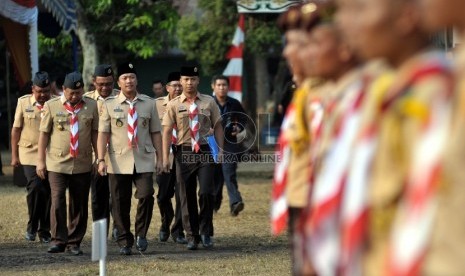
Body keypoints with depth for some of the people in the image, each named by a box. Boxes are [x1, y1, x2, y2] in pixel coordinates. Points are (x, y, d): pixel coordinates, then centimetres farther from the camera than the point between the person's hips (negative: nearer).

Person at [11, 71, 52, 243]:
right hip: (30, 154, -1)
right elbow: (16, 129, 7)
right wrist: (14, 155, 5)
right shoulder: (24, 103, 3)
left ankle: (44, 230, 15)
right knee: (35, 187, -15)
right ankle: (32, 227, 2)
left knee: (48, 192, 3)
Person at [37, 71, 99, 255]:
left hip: (82, 165, 2)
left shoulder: (91, 106, 4)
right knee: (57, 202, -10)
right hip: (57, 163, -2)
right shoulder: (51, 106, 0)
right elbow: (44, 134, 2)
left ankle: (74, 242, 15)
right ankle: (58, 240, -1)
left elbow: (95, 133, 9)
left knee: (79, 205, 6)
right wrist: (41, 160, 0)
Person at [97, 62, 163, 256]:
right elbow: (103, 134, -1)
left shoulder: (149, 104, 7)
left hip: (144, 161, 0)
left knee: (146, 196, -16)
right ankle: (124, 242, 15)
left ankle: (141, 233, 5)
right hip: (118, 162, 0)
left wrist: (159, 158, 4)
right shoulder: (109, 105, 3)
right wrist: (101, 160, -9)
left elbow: (155, 133, 9)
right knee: (120, 203, 3)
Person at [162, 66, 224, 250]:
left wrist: (221, 150, 1)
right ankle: (192, 236, 13)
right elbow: (167, 132, 0)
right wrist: (165, 158, -7)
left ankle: (206, 232, 7)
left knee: (206, 192, -10)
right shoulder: (173, 105, 3)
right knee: (187, 197, 4)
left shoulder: (209, 102, 7)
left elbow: (217, 127, 11)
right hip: (184, 152, 0)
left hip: (204, 151, 0)